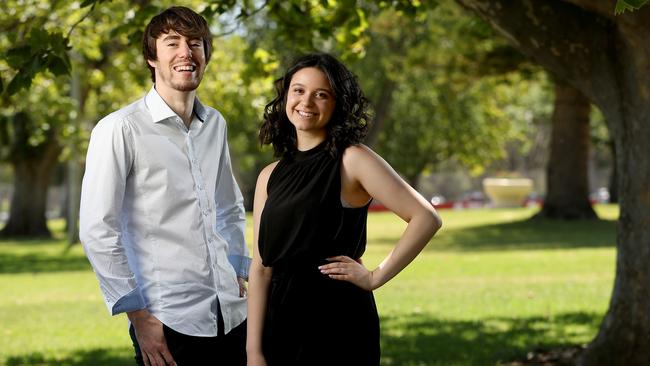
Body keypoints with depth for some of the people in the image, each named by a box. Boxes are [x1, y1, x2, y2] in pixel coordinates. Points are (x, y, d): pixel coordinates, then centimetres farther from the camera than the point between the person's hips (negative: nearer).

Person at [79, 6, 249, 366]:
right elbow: (97, 232, -11)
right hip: (169, 323, -6)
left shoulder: (215, 124, 11)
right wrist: (139, 316, -12)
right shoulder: (120, 130, -9)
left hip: (231, 317, 6)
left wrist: (238, 275, 13)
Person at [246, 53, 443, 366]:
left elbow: (426, 218, -14)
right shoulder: (270, 177, 8)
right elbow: (261, 267, 4)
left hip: (338, 321, -4)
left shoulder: (352, 161, -6)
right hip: (282, 322, 4)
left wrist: (375, 277, -11)